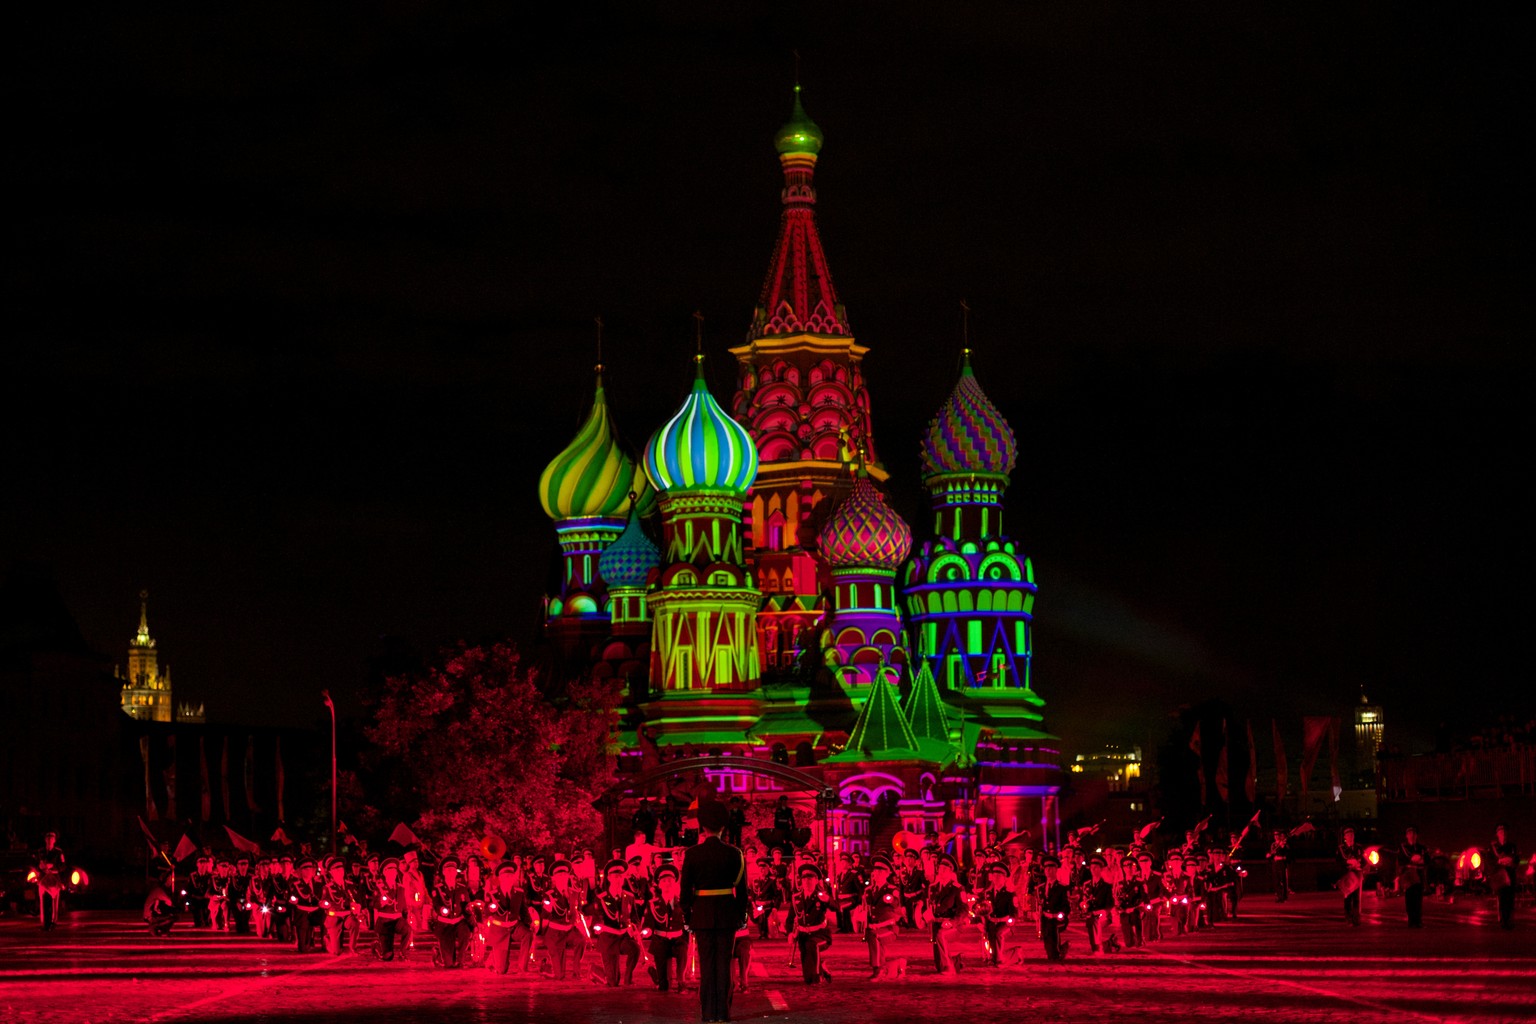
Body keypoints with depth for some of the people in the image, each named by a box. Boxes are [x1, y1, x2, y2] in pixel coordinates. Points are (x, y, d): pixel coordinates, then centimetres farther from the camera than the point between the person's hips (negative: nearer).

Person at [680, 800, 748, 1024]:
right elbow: (741, 888, 0)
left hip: (702, 913, 0)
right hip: (727, 912, 0)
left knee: (706, 963, 5)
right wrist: (742, 915, 9)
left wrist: (687, 916, 6)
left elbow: (685, 888, -2)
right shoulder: (734, 854, -4)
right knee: (724, 962, 5)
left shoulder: (692, 854, -5)